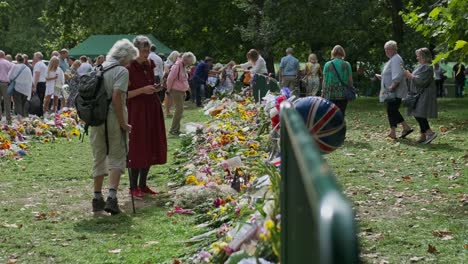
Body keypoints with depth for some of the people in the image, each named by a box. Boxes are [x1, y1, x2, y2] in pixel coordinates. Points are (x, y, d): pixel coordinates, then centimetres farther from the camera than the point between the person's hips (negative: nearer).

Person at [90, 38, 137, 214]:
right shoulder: (121, 71, -9)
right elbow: (117, 98, -19)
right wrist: (123, 123, -15)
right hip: (113, 119, -6)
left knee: (98, 158, 15)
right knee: (117, 158, 1)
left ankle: (97, 199, 19)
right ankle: (112, 197, -12)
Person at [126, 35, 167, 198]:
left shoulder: (149, 65, 9)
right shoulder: (128, 68, -12)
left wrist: (156, 88, 5)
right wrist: (142, 90, -22)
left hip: (152, 110, 7)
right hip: (136, 111, -7)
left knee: (150, 148, 9)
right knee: (137, 149, -4)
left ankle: (143, 185, 18)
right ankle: (133, 187, 5)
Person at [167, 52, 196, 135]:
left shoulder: (184, 66, 12)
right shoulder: (177, 66, -17)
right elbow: (170, 78, -16)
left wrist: (187, 87, 15)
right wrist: (169, 90, -9)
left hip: (182, 91, 9)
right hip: (176, 91, -9)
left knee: (179, 110, 10)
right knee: (179, 109, -12)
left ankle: (177, 129, 16)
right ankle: (173, 130, -8)